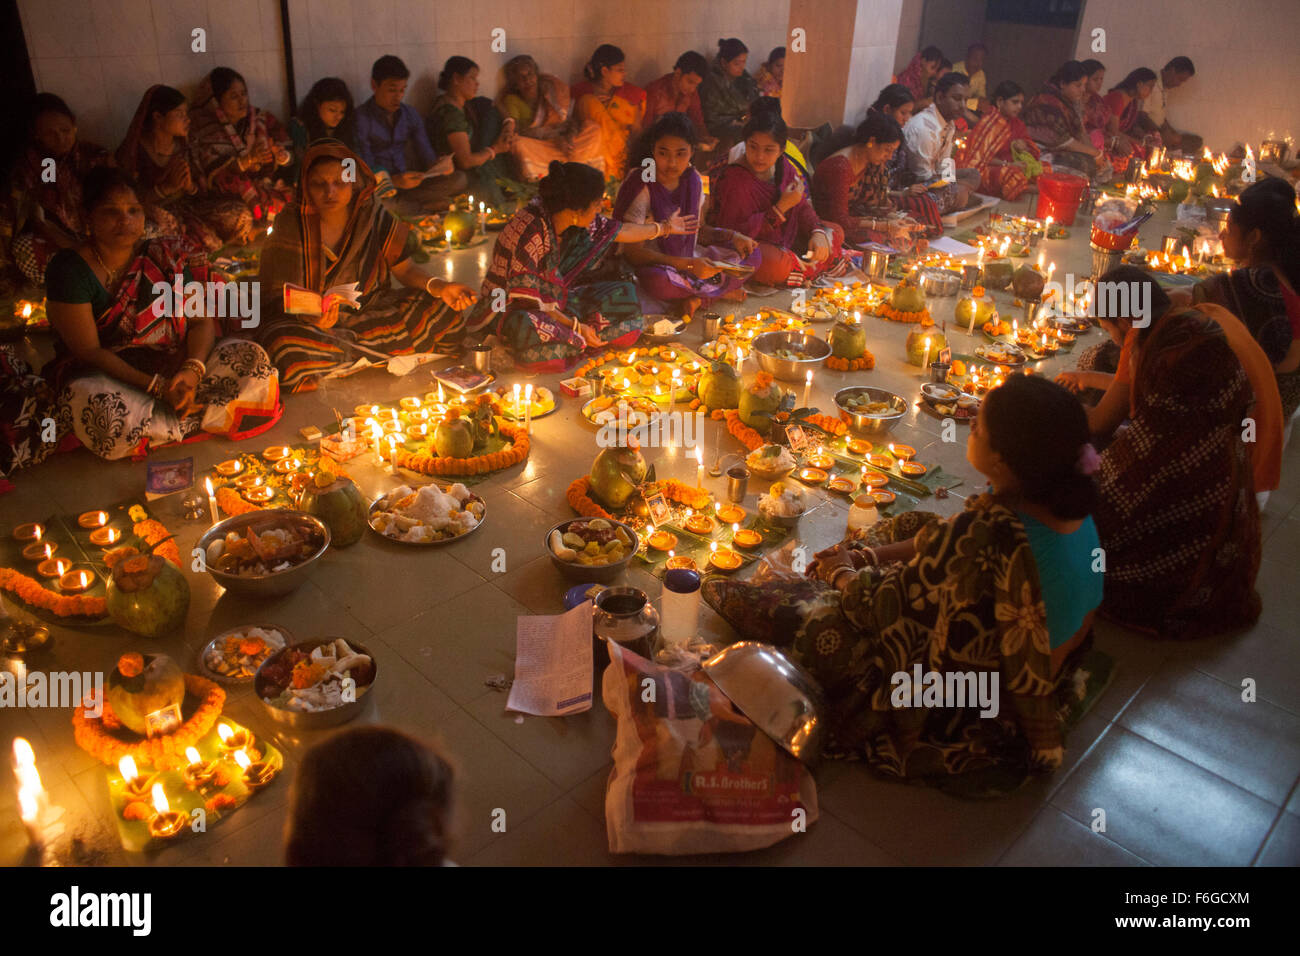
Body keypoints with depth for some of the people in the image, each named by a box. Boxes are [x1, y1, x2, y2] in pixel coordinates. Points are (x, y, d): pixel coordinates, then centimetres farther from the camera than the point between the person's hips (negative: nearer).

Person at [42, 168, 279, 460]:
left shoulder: (163, 256, 3)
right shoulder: (70, 269, -9)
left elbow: (201, 321, -1)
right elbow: (88, 350, -15)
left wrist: (193, 370, -23)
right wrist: (156, 386, -26)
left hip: (175, 366, 4)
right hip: (106, 375, -3)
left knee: (253, 360, -17)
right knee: (105, 413, -40)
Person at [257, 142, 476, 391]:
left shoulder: (374, 217, -4)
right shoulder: (291, 224, -11)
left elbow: (405, 268, 3)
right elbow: (277, 295, -13)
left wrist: (439, 287, -19)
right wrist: (308, 316, -36)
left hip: (370, 310, 3)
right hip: (314, 322, -3)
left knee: (445, 315, -16)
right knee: (290, 354, -37)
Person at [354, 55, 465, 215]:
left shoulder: (409, 114, 10)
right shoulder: (361, 118, -9)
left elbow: (426, 155, 8)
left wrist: (440, 165, -18)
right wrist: (395, 181, -33)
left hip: (404, 184, 5)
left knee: (460, 179, -12)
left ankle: (401, 202, -20)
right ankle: (428, 206, -20)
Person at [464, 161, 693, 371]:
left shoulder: (575, 220, -6)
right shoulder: (530, 231, -29)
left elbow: (618, 231, 12)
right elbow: (526, 298, -27)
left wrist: (665, 228, 24)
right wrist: (575, 326, -26)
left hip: (554, 302, 8)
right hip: (510, 309, -8)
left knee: (623, 294, 0)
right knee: (531, 327, -42)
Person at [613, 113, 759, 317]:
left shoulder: (693, 179, 1)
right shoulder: (640, 187, -19)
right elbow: (633, 252, -23)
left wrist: (732, 236, -5)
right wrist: (688, 264, -31)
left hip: (689, 258, 6)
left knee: (751, 253, -4)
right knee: (657, 280, -42)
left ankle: (697, 298, -17)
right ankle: (722, 291, -15)